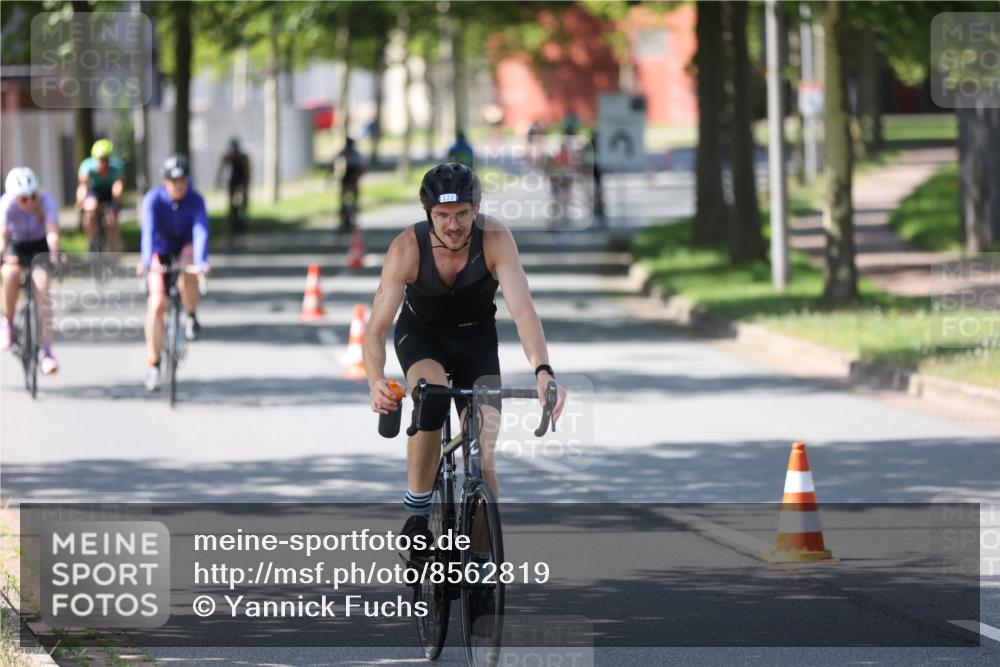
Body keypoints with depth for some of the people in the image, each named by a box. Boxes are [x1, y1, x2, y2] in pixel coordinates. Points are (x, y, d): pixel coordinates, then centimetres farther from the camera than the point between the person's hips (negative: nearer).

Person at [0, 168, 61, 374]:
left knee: (42, 288, -23)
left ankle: (47, 351, -19)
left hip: (39, 247, 0)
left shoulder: (46, 201, -27)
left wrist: (54, 254, -57)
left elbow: (52, 232, -38)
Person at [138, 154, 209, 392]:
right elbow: (149, 232, -35)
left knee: (188, 270, -36)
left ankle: (192, 317, -7)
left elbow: (201, 232, -33)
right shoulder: (153, 200, -22)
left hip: (185, 247, 0)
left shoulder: (195, 200, -20)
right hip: (160, 250, 0)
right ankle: (153, 365, -6)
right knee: (157, 304, -15)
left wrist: (201, 262, -49)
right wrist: (146, 261, -51)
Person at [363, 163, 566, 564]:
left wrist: (543, 371, -54)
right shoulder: (407, 248, -30)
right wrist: (376, 382, -50)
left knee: (483, 450, -8)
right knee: (430, 396, -34)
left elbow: (522, 309, -38)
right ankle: (417, 509, -19)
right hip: (421, 335, -1)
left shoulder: (495, 240, -29)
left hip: (477, 338, 1)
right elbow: (377, 326, -31)